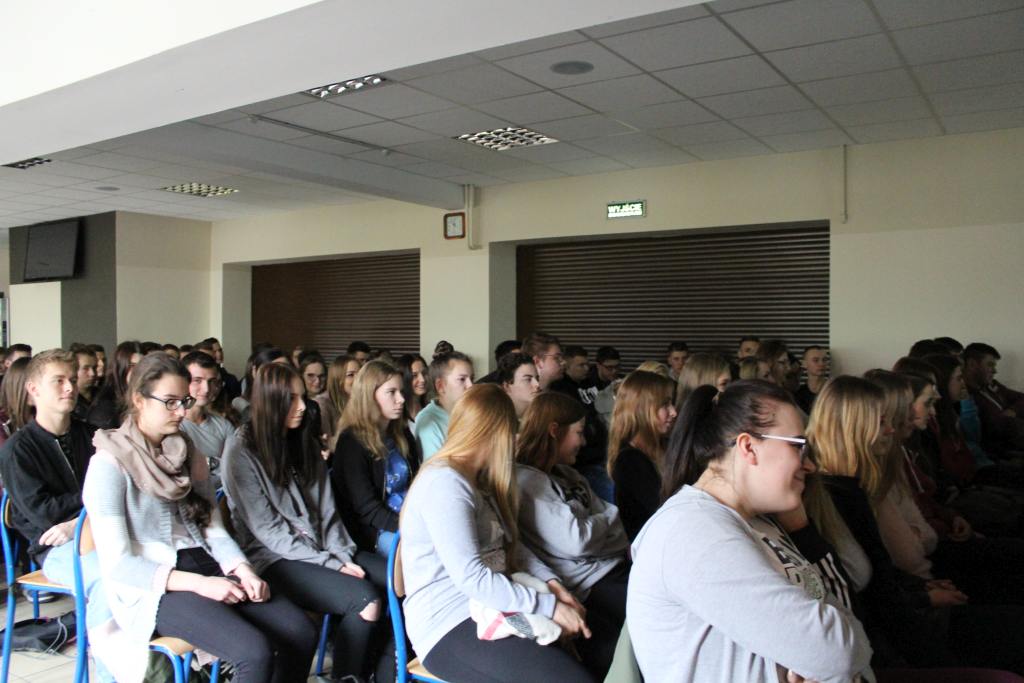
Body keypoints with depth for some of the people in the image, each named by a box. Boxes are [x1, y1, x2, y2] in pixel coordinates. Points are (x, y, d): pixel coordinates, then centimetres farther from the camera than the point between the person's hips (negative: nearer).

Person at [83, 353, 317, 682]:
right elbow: (116, 563, -11)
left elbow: (214, 528, 11)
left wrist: (243, 570, -9)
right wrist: (198, 583, -20)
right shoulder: (110, 463, -6)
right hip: (153, 587, -6)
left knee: (302, 633, -16)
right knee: (256, 651, -28)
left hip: (206, 567, 6)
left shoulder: (188, 453, 14)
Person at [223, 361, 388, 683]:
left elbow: (326, 509, 10)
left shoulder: (306, 443, 12)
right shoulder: (242, 452, -8)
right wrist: (330, 563, -16)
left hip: (322, 549, 6)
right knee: (366, 599, -27)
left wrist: (343, 555, -8)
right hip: (275, 559, -6)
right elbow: (266, 529, -12)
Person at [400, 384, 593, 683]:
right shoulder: (445, 483, -15)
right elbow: (471, 578, -21)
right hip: (449, 624, -9)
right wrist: (549, 606, -19)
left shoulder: (476, 479, 17)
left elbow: (509, 544, 17)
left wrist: (551, 582, 1)